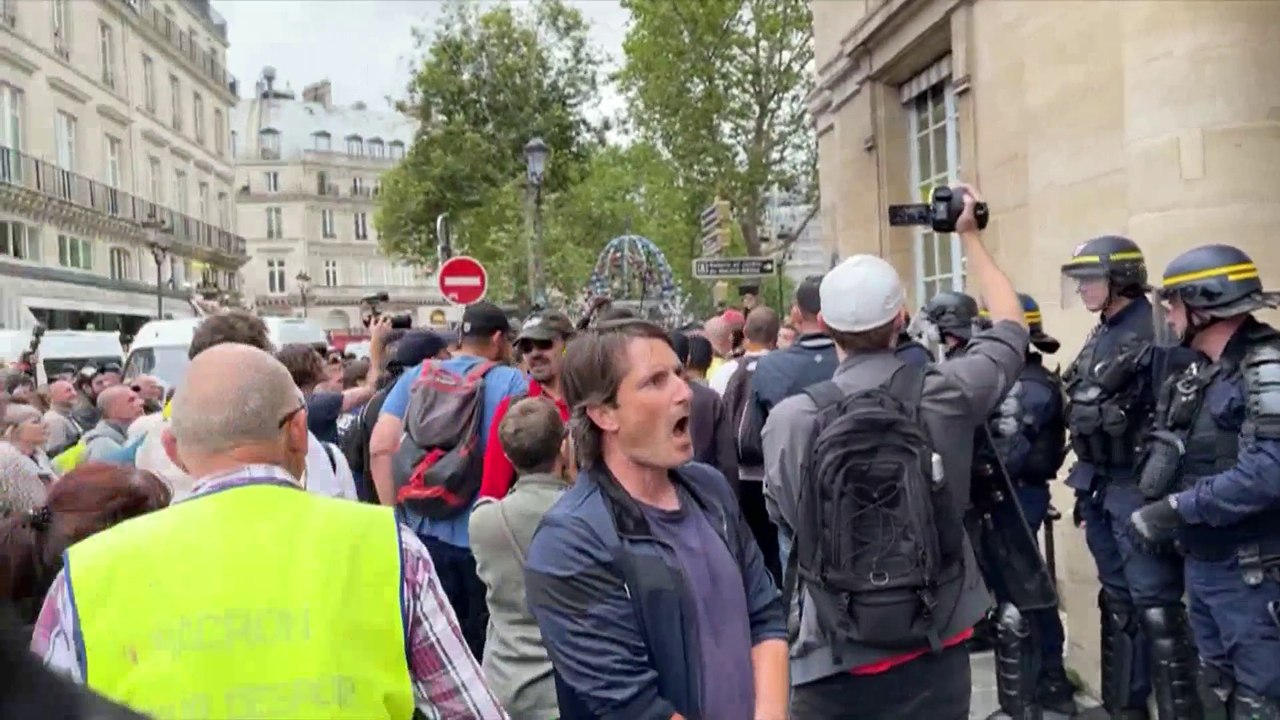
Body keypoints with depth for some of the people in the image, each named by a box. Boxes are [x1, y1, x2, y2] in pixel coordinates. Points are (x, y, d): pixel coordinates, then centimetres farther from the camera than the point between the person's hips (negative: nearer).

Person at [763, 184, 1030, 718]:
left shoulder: (788, 418, -16)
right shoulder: (946, 396, -11)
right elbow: (1011, 328, 10)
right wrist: (969, 236, 19)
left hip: (833, 662, -1)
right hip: (934, 654, 2)